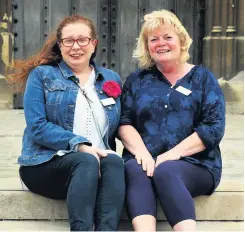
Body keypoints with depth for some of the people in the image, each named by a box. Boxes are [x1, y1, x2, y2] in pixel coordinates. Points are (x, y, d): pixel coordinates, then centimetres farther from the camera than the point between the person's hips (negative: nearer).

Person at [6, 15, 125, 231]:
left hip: (99, 158, 3)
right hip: (47, 164, -3)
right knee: (86, 161, -36)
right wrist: (79, 145, -19)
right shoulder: (41, 75, 5)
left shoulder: (111, 79, 17)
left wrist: (107, 151, -5)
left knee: (114, 162, -32)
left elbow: (116, 128, 18)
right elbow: (37, 127, -6)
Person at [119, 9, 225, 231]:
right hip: (145, 160, 2)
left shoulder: (202, 77, 10)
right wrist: (141, 152, -14)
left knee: (165, 171, -35)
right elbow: (124, 122, 7)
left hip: (194, 164, -2)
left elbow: (214, 127, -2)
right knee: (135, 170, -33)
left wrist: (175, 153, -15)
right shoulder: (137, 80, 18)